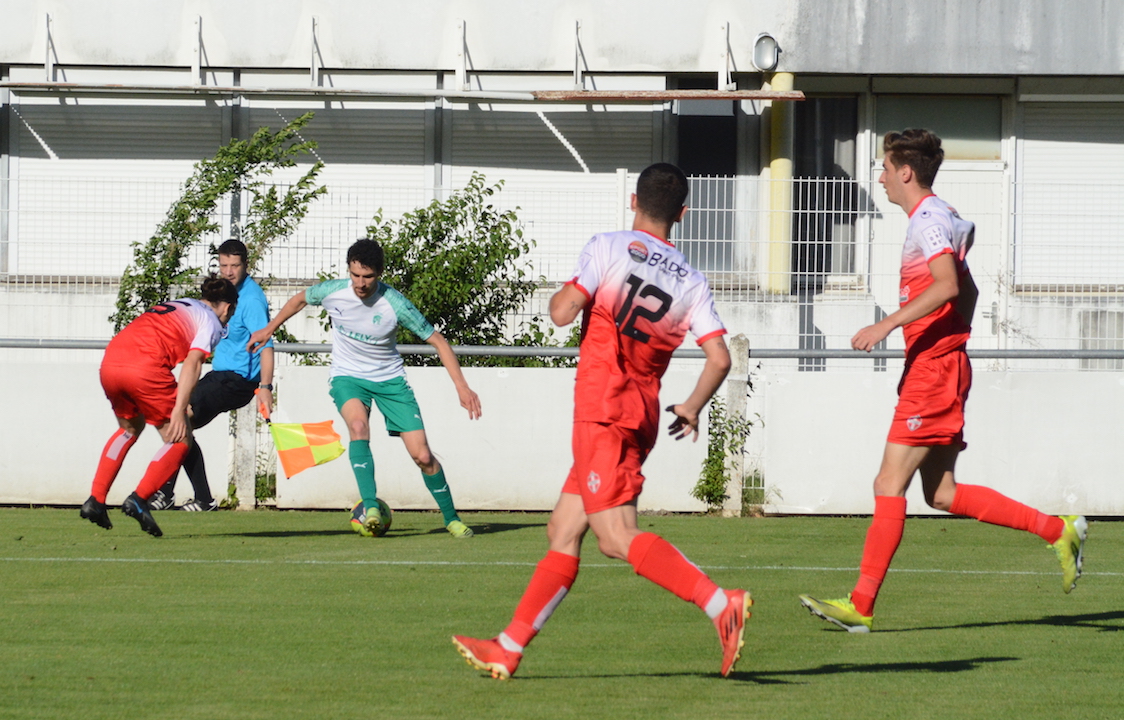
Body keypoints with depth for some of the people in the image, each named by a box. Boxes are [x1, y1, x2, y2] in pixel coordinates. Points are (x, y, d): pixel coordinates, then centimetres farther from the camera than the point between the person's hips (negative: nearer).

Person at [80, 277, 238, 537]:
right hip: (146, 367, -7)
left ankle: (95, 501, 23)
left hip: (109, 363, 7)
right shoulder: (211, 321, 10)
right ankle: (138, 500, -8)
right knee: (180, 440, 7)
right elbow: (192, 363, -5)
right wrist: (179, 411, -13)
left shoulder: (176, 305, 33)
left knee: (129, 429, 31)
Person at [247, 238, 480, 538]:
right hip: (348, 377, 0)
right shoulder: (332, 292, -16)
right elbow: (300, 299, 9)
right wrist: (269, 330, 18)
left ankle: (451, 518, 16)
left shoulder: (395, 304, -23)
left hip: (389, 378, 0)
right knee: (359, 426, -34)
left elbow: (438, 341, -14)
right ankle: (371, 508, -37)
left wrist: (462, 386, -19)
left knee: (422, 455, -6)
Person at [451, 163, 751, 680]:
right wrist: (691, 410, 15)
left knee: (617, 536, -15)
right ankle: (507, 650, 14)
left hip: (603, 411, -7)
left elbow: (563, 312, -12)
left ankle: (722, 604, -30)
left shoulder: (608, 248, -4)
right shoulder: (691, 283, 8)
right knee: (562, 531, 12)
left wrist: (559, 294, 11)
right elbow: (719, 357, -1)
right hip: (642, 414, 7)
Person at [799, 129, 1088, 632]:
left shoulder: (930, 219, -12)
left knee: (889, 485, -11)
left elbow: (947, 285, -27)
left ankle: (862, 605, -12)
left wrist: (888, 324, -29)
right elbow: (965, 290, 28)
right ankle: (1057, 530, 12)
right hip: (939, 368, 10)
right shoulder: (945, 219, 20)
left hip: (932, 368, -10)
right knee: (942, 493, 10)